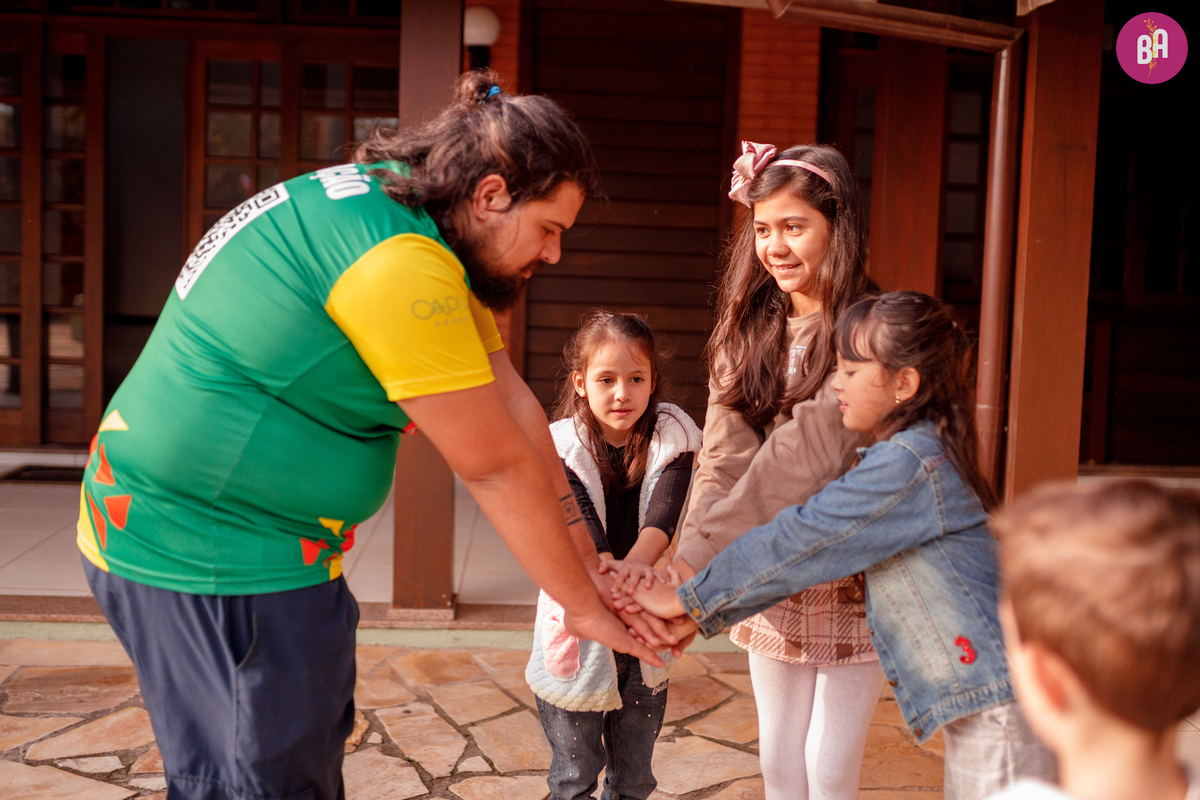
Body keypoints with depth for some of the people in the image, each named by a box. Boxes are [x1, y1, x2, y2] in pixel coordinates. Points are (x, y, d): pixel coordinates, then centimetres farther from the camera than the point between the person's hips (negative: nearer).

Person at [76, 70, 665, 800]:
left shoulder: (398, 202, 5)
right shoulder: (400, 265, -27)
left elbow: (508, 398, 3)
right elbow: (496, 467, -20)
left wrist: (588, 562, 4)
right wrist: (583, 606, -7)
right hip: (213, 553, -10)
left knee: (314, 741, 22)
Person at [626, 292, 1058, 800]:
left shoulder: (909, 463, -21)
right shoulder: (905, 455, 11)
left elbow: (798, 541, -19)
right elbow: (808, 549, 9)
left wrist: (686, 599, -9)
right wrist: (699, 613, 4)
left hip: (998, 704, -10)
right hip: (978, 703, 10)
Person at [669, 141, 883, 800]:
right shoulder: (747, 330, 3)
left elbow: (807, 452, -25)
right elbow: (724, 458, -8)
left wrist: (697, 560, -32)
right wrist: (687, 559, -25)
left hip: (849, 579, -5)